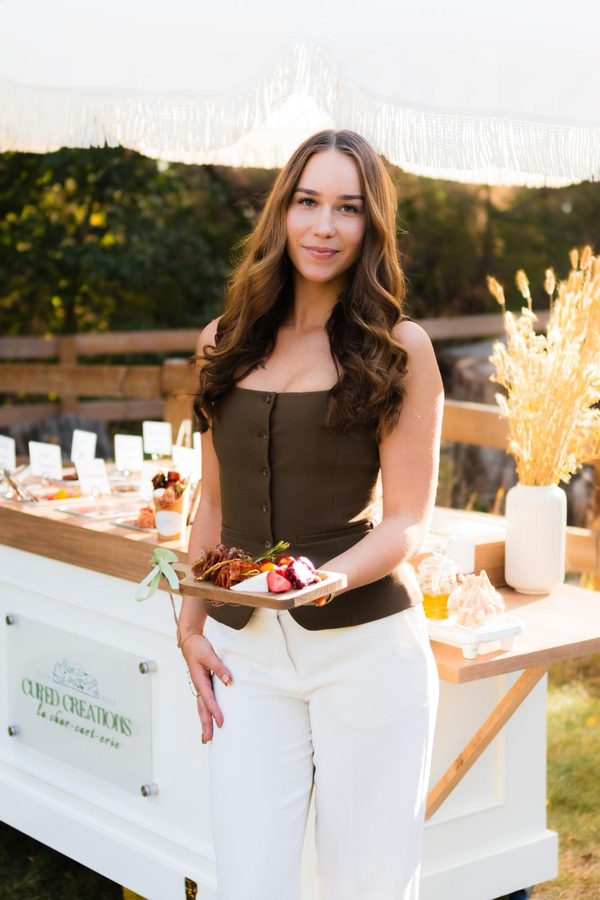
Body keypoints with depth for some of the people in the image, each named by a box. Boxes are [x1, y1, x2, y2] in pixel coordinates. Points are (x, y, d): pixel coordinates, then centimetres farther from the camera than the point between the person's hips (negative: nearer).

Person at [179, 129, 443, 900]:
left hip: (367, 645, -2)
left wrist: (326, 580, -23)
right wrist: (191, 627, 8)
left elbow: (408, 521, -5)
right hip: (246, 653, 3)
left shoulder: (399, 348, -2)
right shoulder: (224, 343, 10)